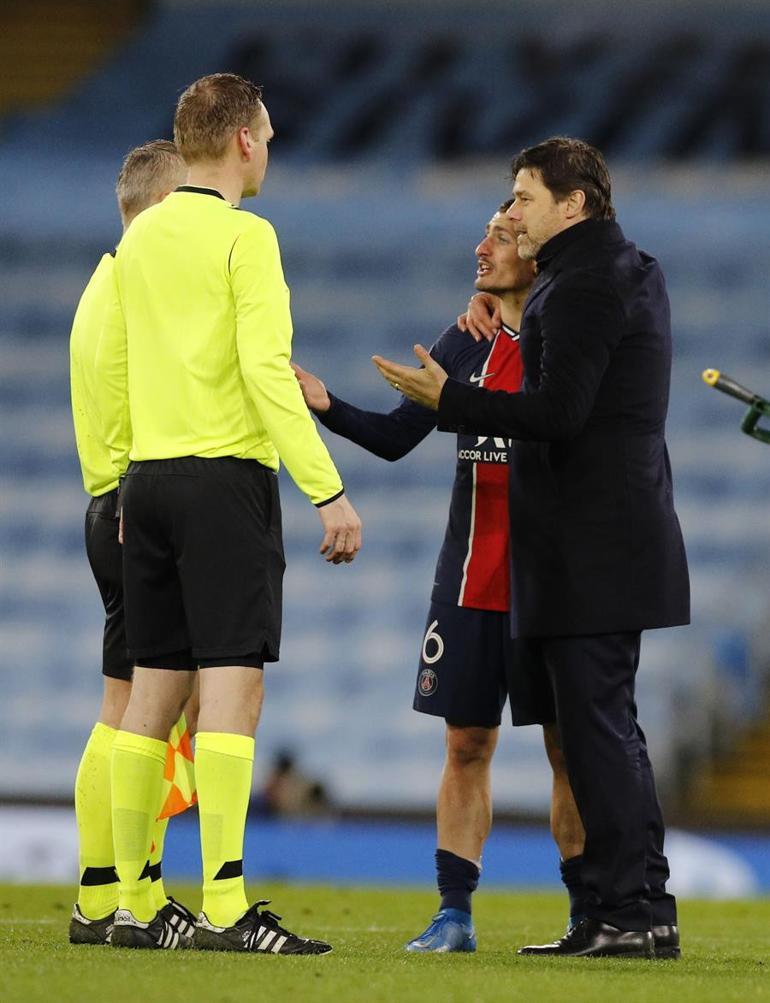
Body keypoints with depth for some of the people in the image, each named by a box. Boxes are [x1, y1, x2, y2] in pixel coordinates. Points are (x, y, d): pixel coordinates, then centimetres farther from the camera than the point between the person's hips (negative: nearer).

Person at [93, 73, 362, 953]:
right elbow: (266, 370, -17)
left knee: (153, 691, 10)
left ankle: (132, 906, 11)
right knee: (232, 684, -10)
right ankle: (225, 908, -16)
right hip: (225, 480, -7)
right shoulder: (244, 236, -9)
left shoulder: (140, 237, 13)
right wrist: (328, 491, -17)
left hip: (148, 482, 7)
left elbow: (110, 366, 18)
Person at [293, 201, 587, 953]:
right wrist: (327, 407, -5)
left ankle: (587, 916, 7)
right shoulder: (465, 343, 9)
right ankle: (454, 913, 6)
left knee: (568, 750, 0)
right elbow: (395, 437, 10)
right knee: (466, 745, 4)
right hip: (468, 579, 4)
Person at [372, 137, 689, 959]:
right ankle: (630, 910, 15)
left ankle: (635, 910, -11)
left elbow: (558, 412, -21)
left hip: (591, 543, -11)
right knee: (605, 727, 13)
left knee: (597, 723, -10)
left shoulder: (584, 285, -14)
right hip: (612, 541, 11)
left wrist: (449, 400, -13)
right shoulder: (630, 272, 18)